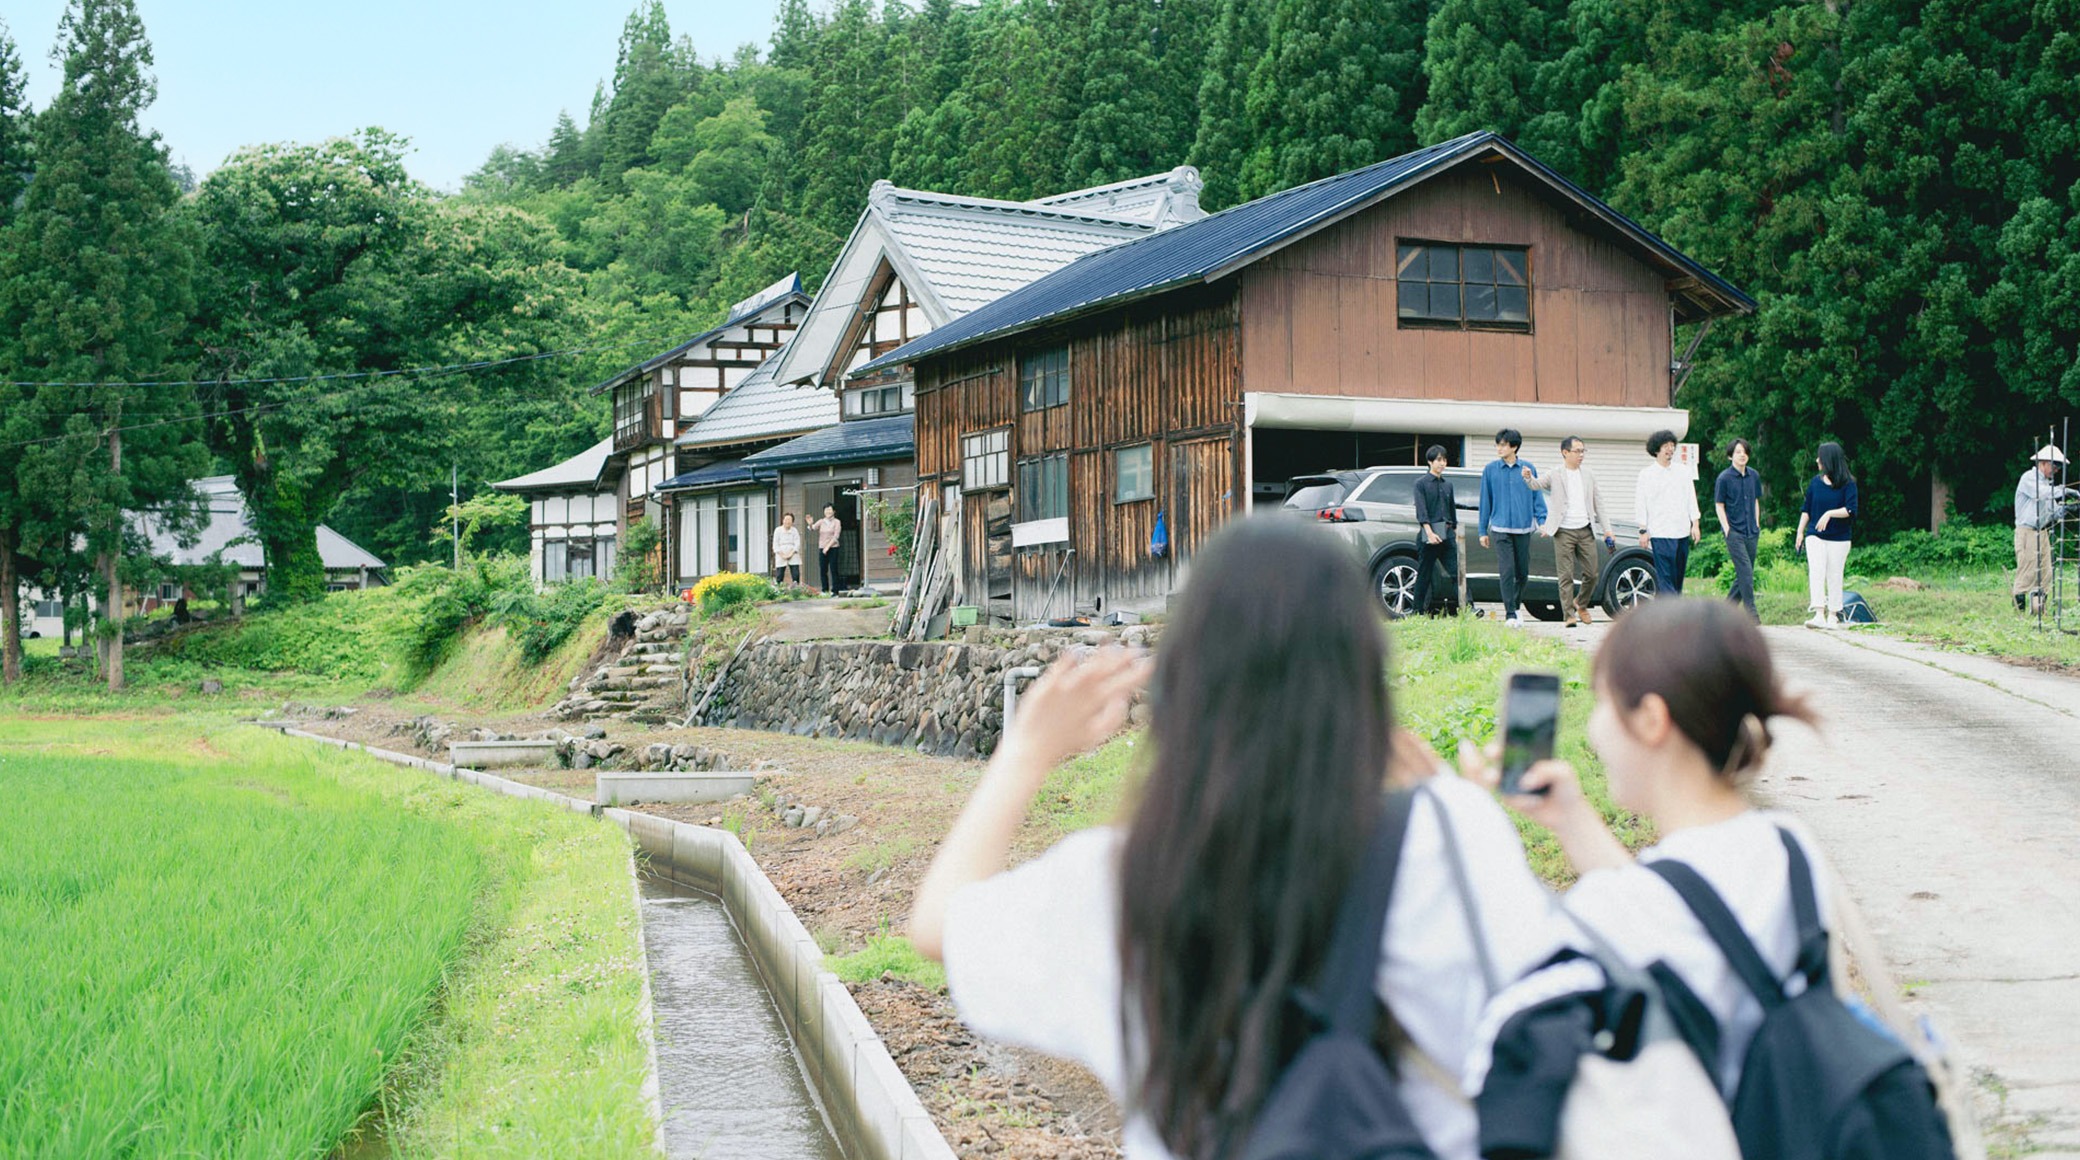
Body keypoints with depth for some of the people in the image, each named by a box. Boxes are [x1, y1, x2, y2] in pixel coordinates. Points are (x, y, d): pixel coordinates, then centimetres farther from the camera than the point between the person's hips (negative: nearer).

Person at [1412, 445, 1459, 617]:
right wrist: (1429, 533, -21)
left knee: (1456, 570, -7)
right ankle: (1417, 612, 7)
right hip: (1428, 533, -4)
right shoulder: (1421, 483, 0)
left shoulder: (1448, 485, 16)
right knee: (1424, 575, 1)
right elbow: (1421, 511, -10)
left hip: (1447, 534, 4)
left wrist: (1456, 533, 17)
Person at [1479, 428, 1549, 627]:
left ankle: (1515, 606, 25)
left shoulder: (1528, 469, 5)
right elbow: (1485, 501, 7)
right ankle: (1510, 614, -7)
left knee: (1523, 572, 7)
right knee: (1507, 572, -9)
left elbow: (1537, 497, 10)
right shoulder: (1490, 470, 3)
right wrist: (1483, 531, 6)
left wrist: (1542, 521, -1)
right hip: (1500, 528, -2)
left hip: (1523, 528, 2)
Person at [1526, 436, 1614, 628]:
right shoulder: (1555, 476, 1)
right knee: (1566, 576, -4)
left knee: (1591, 574, 6)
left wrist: (1606, 530, 12)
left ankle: (1580, 603, 30)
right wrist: (1528, 477, -30)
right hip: (1564, 532, -4)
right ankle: (1569, 614, 1)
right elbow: (1537, 485, -6)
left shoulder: (1589, 475, 11)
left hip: (1585, 531, 4)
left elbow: (1598, 504, 15)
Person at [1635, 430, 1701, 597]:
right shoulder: (1647, 474, 1)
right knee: (1665, 576, -11)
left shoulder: (1682, 473, 13)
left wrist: (1695, 525, 6)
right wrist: (1643, 530, -7)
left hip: (1682, 532, 5)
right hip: (1660, 533, -5)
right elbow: (1640, 503, -1)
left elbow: (1691, 500, 15)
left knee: (1678, 576, 6)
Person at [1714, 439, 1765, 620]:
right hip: (1734, 532, -6)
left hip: (1751, 533, 6)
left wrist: (1757, 525, 12)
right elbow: (1719, 506, -3)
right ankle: (1751, 612, -11)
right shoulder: (1724, 478, -5)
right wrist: (1727, 529, -9)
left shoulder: (1754, 476, 9)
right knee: (1745, 571, -13)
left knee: (1745, 574, 8)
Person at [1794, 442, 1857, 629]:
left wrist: (1830, 513, -25)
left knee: (1834, 577, 4)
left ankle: (1833, 616, 14)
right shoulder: (1815, 482, 6)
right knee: (1816, 573, -13)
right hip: (1816, 536, 2)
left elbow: (1850, 510, -13)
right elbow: (1806, 509, 13)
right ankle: (1819, 615, -20)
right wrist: (1800, 532, 9)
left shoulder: (1848, 484, -5)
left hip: (1839, 538, -2)